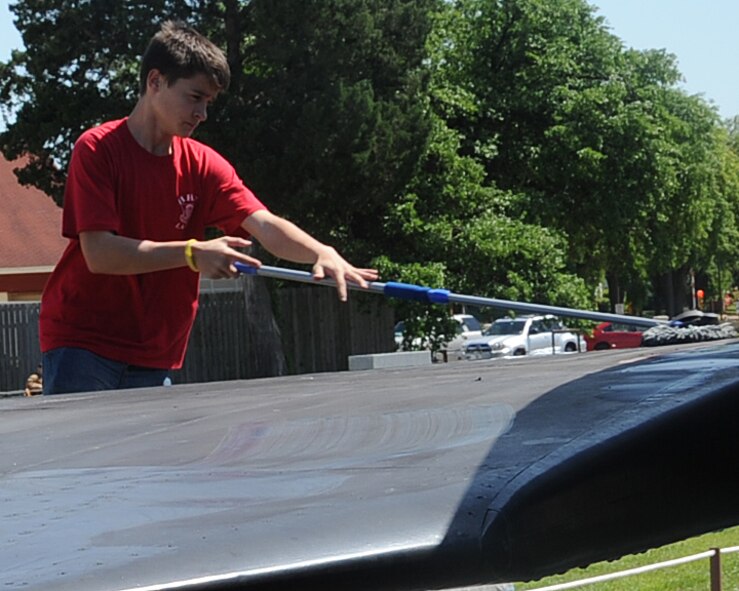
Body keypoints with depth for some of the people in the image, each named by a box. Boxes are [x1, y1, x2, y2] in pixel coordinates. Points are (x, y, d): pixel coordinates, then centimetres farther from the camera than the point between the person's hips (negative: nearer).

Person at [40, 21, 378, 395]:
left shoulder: (204, 165, 4)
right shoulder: (97, 150, -10)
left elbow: (265, 225, -8)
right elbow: (99, 253, -20)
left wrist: (321, 252, -29)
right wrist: (192, 253, -28)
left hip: (153, 361, 5)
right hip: (82, 346, -5)